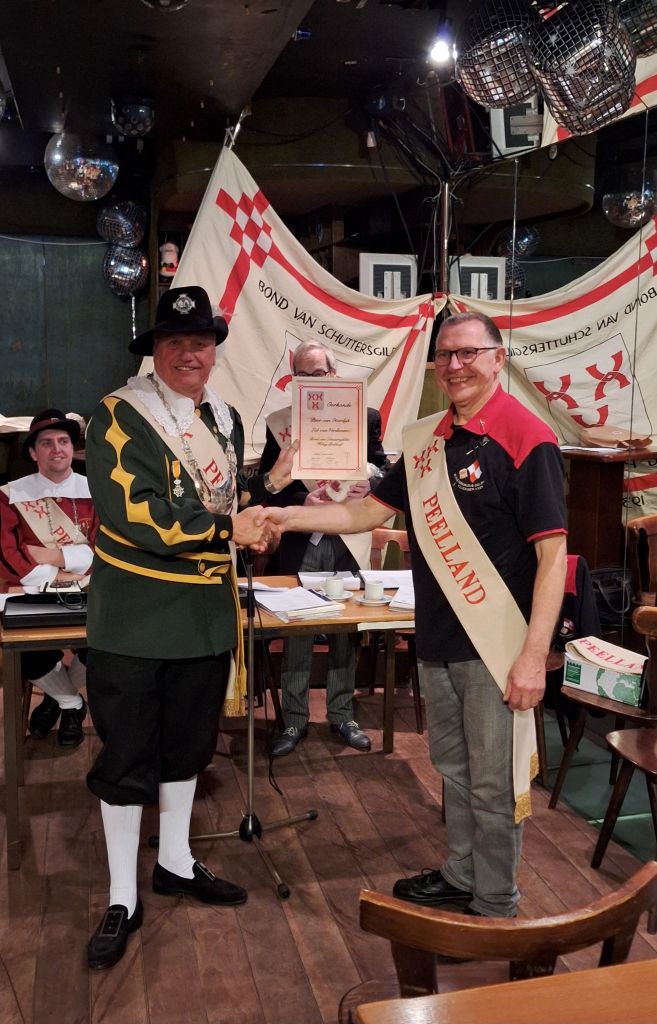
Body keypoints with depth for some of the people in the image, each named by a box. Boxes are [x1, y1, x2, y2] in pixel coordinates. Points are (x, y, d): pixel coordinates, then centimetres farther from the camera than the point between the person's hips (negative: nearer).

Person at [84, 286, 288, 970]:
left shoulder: (224, 420, 10)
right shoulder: (119, 418, -12)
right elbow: (131, 511, -24)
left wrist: (280, 474, 4)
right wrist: (227, 526, -22)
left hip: (208, 611, 6)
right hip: (135, 618, -6)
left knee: (188, 744, 18)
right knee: (127, 755, 4)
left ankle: (176, 864, 37)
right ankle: (123, 897, 20)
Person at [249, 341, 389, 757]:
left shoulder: (365, 417, 1)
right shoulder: (280, 423, -1)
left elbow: (383, 467, 7)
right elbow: (264, 486, -4)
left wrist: (370, 482, -15)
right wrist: (302, 500, -20)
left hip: (348, 540, 1)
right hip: (300, 541, -1)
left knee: (347, 631, 11)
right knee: (296, 633, 6)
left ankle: (342, 714, 26)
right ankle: (295, 719, 19)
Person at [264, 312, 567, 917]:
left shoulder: (526, 437, -15)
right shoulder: (427, 439, 7)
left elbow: (552, 552, -18)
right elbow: (371, 511, 12)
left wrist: (534, 655, -22)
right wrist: (288, 518, 2)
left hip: (498, 649, -7)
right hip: (440, 641, 7)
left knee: (494, 784, 6)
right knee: (454, 768, 21)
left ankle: (496, 908, 26)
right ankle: (460, 878, 41)